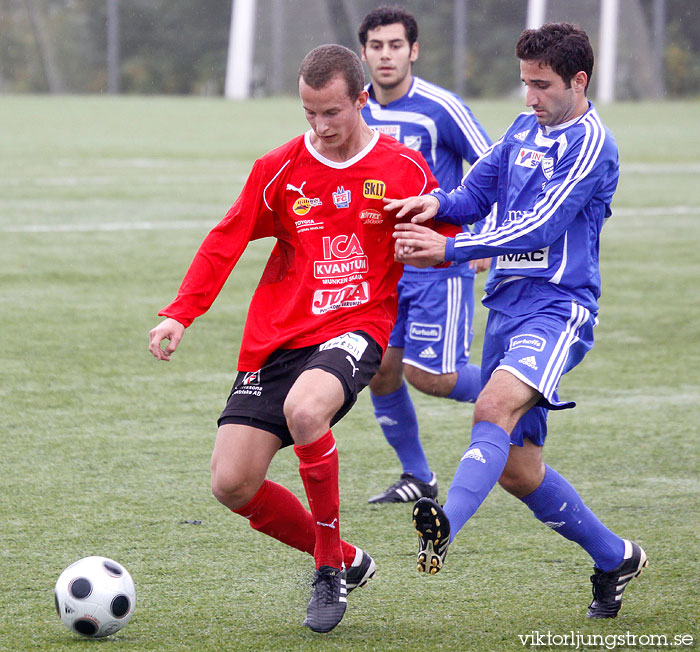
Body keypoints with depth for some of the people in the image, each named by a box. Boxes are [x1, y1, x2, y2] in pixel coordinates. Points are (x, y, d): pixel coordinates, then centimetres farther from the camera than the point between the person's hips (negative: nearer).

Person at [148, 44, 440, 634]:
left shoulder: (403, 169, -1)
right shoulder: (279, 169, 1)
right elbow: (226, 241, 3)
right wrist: (179, 315, -8)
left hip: (355, 328, -3)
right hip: (277, 337, 4)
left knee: (305, 408, -37)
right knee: (232, 484, -7)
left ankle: (330, 564, -16)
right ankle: (346, 561, 17)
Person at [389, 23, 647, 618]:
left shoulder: (591, 143, -9)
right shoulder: (525, 130, 17)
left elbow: (540, 227, -18)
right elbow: (478, 191, 14)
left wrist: (450, 250, -22)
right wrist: (438, 203, -10)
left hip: (558, 305, -8)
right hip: (508, 306, 8)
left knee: (495, 408, -33)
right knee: (515, 466, 10)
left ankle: (444, 530, -53)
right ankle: (616, 558, 27)